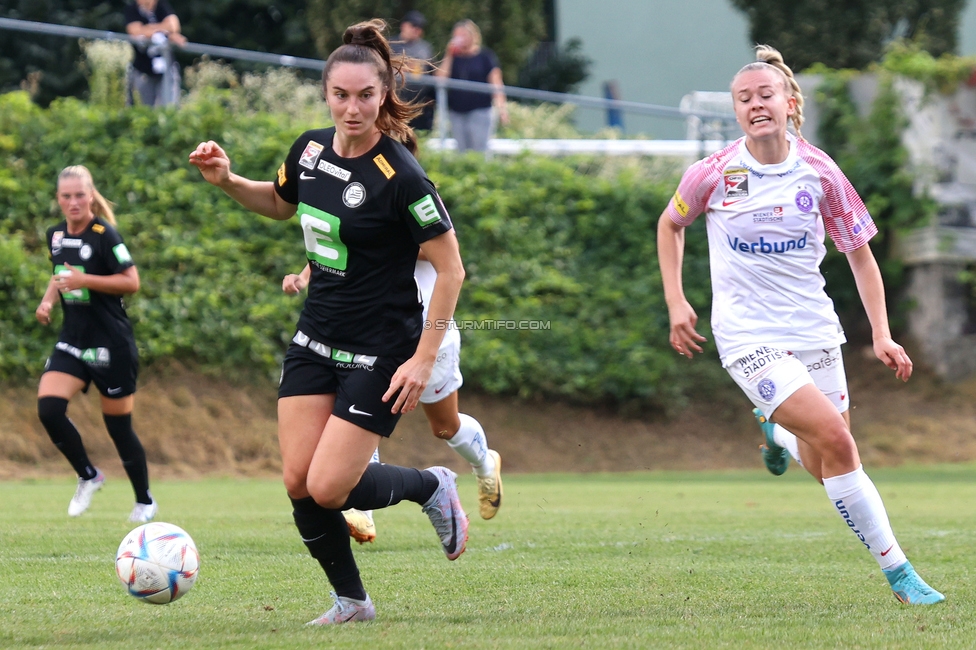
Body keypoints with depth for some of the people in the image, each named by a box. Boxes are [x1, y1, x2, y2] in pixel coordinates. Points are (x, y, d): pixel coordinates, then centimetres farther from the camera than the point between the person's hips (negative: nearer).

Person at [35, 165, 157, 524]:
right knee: (48, 408, -15)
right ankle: (88, 476, 7)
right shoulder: (55, 235, 8)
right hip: (73, 340, 6)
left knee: (118, 425, 2)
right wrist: (47, 301, 6)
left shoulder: (104, 234, -12)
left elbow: (131, 281, -15)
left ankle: (145, 501, 21)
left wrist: (85, 280, -24)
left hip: (111, 343, -6)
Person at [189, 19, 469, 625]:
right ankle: (352, 602, 18)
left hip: (380, 354, -6)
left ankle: (431, 486, 18)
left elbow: (451, 269, -16)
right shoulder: (311, 149, 0)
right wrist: (227, 180, 4)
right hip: (315, 341, 7)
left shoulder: (400, 177, -21)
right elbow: (280, 202, 23)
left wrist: (424, 359, -18)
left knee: (329, 488, -11)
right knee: (298, 481, -1)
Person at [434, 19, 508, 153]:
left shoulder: (485, 56, 2)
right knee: (461, 151, 5)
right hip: (456, 113, 4)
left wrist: (501, 107, -12)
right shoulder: (453, 57, 12)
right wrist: (449, 55, -4)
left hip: (480, 112, -4)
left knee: (479, 151, -8)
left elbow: (496, 84, -1)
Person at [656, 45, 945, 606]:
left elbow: (859, 252, 7)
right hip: (749, 337, -3)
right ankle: (896, 569, -14)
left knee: (826, 468, 2)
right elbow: (671, 224, 13)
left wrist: (882, 335, 1)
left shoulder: (819, 172, -3)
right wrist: (676, 302, 5)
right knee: (834, 438, -20)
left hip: (814, 330, 4)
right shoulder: (714, 175, -7)